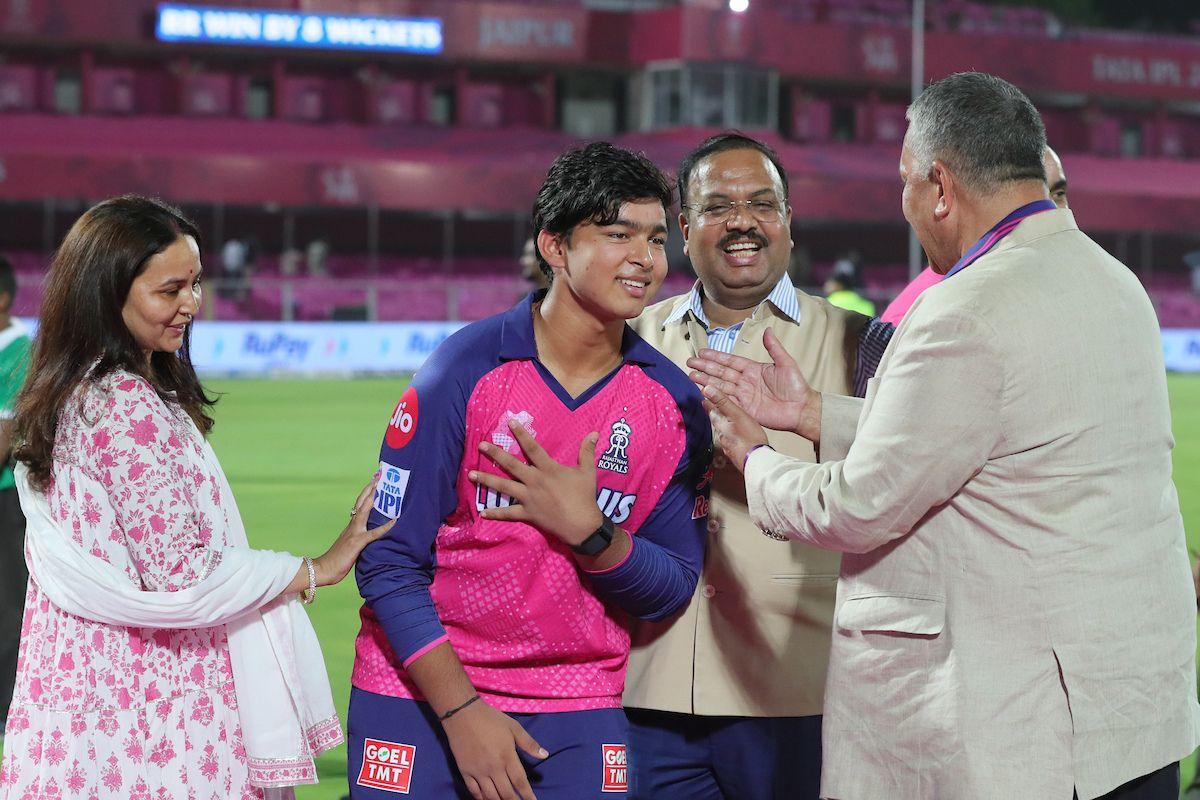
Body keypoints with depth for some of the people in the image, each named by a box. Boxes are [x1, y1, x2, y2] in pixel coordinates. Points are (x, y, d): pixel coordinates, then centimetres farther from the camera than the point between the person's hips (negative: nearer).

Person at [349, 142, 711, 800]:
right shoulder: (466, 369, -11)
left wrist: (588, 531, -17)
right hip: (419, 693, -2)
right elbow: (387, 561, -10)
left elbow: (671, 588, 1)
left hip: (577, 713, 3)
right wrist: (461, 709, -13)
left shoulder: (674, 402, -1)